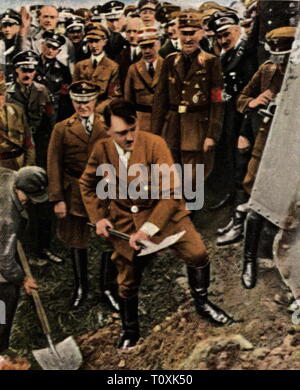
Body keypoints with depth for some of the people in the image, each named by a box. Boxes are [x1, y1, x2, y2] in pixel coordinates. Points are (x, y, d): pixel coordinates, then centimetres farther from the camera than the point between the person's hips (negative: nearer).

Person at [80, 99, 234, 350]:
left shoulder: (154, 144, -20)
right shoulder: (101, 150, -9)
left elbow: (171, 191, -21)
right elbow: (87, 184, 11)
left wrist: (149, 229, -25)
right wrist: (98, 217, 0)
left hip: (161, 211, -2)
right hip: (124, 220, 2)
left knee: (197, 254, -18)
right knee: (128, 281, 11)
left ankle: (202, 303, 12)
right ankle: (130, 330, 37)